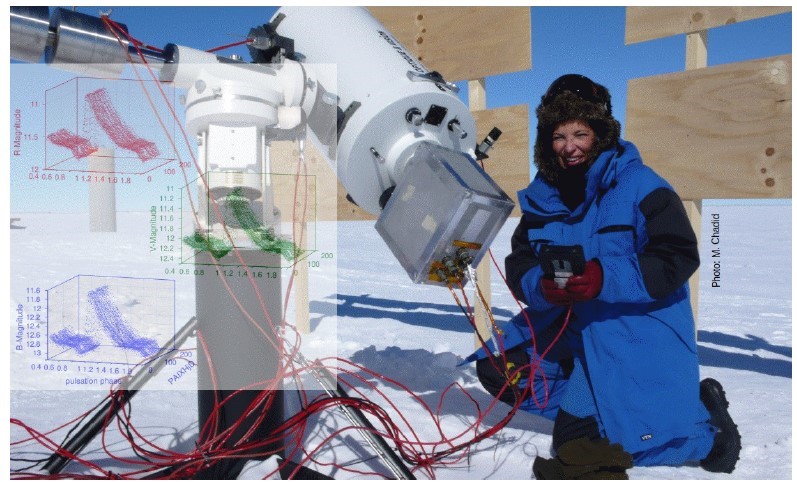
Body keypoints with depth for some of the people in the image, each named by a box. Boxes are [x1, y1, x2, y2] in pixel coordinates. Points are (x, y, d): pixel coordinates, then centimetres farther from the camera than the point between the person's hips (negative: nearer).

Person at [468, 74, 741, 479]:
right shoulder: (543, 196, 2)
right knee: (497, 367, -3)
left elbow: (678, 259, -19)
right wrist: (542, 286, -23)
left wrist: (606, 279, -31)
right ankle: (597, 403, 4)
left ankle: (706, 418, 19)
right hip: (568, 327, 6)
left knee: (626, 441, -11)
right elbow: (519, 266, 0)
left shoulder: (640, 185, -13)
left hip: (637, 334, -6)